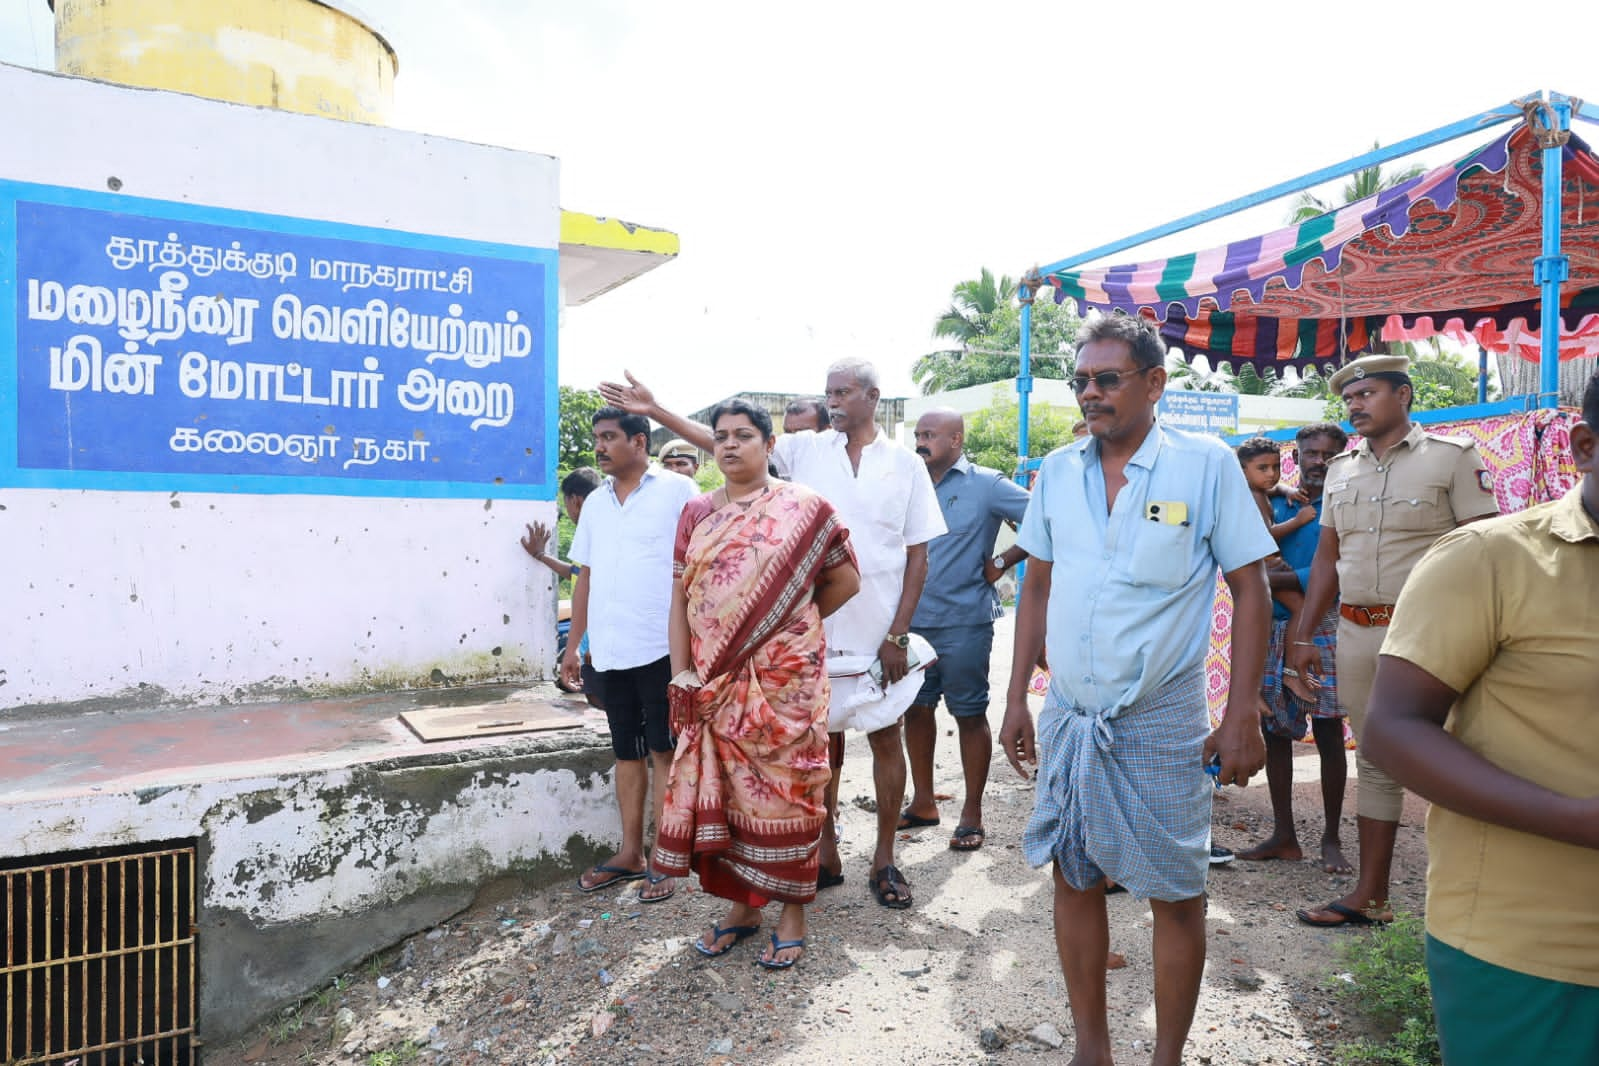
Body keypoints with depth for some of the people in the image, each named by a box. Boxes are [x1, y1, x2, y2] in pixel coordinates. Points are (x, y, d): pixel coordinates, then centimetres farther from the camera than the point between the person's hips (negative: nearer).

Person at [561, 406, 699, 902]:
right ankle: (630, 853, 25)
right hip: (610, 652, 6)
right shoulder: (595, 502, 14)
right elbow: (585, 577, 18)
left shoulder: (678, 491, -4)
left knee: (664, 752, 2)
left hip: (662, 647, -6)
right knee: (627, 752, 14)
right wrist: (573, 646, 16)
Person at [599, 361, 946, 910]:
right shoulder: (805, 449, 2)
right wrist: (655, 411, -13)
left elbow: (918, 555, 0)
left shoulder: (906, 464, 0)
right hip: (812, 629, 1)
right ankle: (826, 854, 26)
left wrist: (899, 633, -5)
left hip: (878, 633, -1)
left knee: (886, 739, 7)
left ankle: (884, 860, 24)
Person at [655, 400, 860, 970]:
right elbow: (681, 596, 7)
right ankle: (742, 905, 28)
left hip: (783, 679, -4)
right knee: (725, 790, 10)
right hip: (715, 683, 4)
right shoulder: (696, 513, 9)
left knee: (783, 790, 3)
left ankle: (792, 912, 20)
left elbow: (845, 579, 3)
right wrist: (680, 670, 0)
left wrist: (795, 623, 6)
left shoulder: (802, 509, -3)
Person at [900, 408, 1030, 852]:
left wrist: (1001, 562, -10)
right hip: (913, 620, 5)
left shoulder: (986, 484, -6)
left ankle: (972, 814, 16)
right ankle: (923, 802, 27)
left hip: (963, 622, -5)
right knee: (916, 708, 12)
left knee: (970, 714, 4)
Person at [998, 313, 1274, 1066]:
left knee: (1176, 894, 8)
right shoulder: (1058, 471, 4)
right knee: (1074, 877, 13)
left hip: (1162, 720, -4)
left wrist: (1243, 716, -10)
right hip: (1067, 715, 4)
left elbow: (1251, 591, -5)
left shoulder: (1206, 464, -7)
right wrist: (1017, 698, 9)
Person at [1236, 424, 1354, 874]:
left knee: (1328, 732, 1)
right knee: (1274, 730, 7)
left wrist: (1275, 579, -16)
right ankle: (1284, 835, 19)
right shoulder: (1273, 503, 11)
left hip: (1322, 629, -4)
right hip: (1273, 629, 4)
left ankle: (1331, 839, 14)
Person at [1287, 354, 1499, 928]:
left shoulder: (1451, 456, -2)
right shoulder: (1341, 469, 14)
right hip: (1357, 632, 5)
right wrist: (1303, 636, 12)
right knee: (1375, 762, 12)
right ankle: (1370, 896, 20)